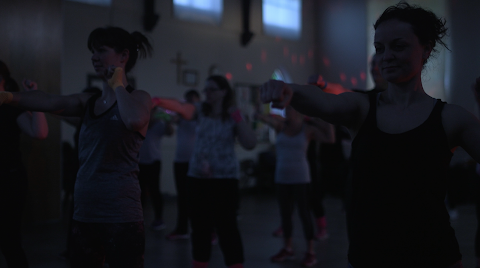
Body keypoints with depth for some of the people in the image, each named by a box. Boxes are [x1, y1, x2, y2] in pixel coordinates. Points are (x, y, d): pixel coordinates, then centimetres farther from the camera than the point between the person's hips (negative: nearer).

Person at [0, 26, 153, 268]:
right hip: (84, 217, 6)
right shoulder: (87, 102, 13)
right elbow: (50, 101, -5)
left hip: (121, 219, -6)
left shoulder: (138, 98, -2)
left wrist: (118, 86, -10)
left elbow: (135, 120, -26)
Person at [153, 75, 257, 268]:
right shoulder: (201, 110, 3)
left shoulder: (233, 117, -2)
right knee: (199, 225, 9)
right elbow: (182, 108, -17)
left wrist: (237, 117, -14)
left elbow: (250, 144, -12)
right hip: (197, 176, 3)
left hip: (225, 178, -3)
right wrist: (160, 102, -36)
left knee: (226, 226, -5)